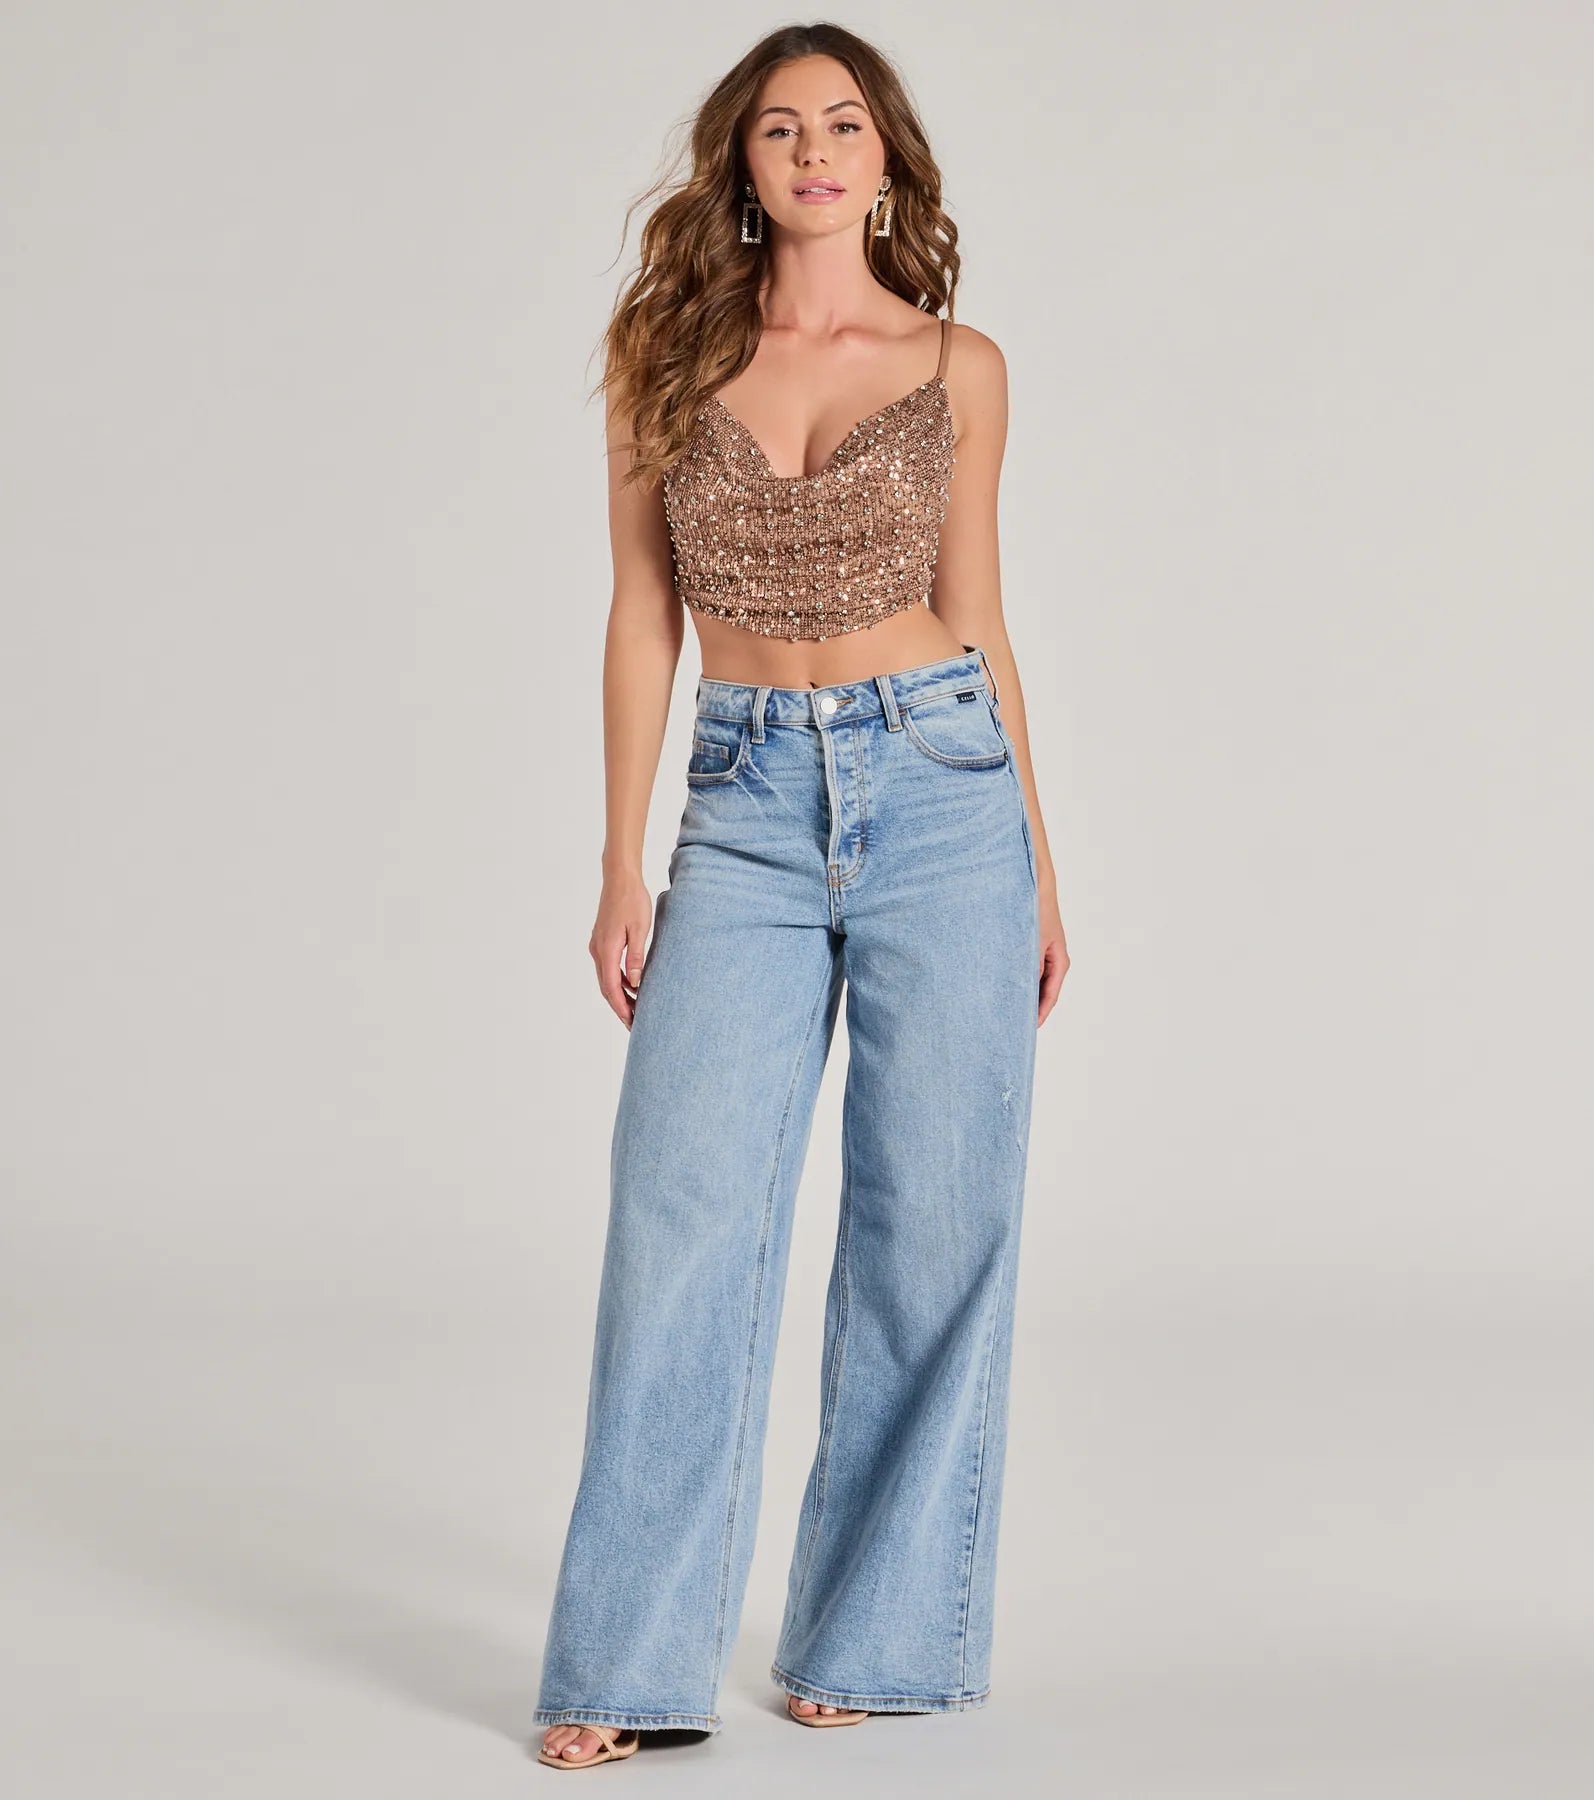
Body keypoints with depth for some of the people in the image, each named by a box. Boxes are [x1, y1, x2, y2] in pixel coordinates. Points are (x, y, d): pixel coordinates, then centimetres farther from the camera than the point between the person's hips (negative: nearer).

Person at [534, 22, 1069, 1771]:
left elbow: (974, 618, 10)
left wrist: (1038, 868, 9)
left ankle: (875, 1632, 15)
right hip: (748, 810, 0)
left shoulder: (959, 367, 6)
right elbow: (643, 616, 6)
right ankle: (625, 1666, 1)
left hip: (940, 787, 0)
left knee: (932, 1219, 1)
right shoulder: (666, 354, 7)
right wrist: (622, 866, 1)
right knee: (685, 1209, -7)